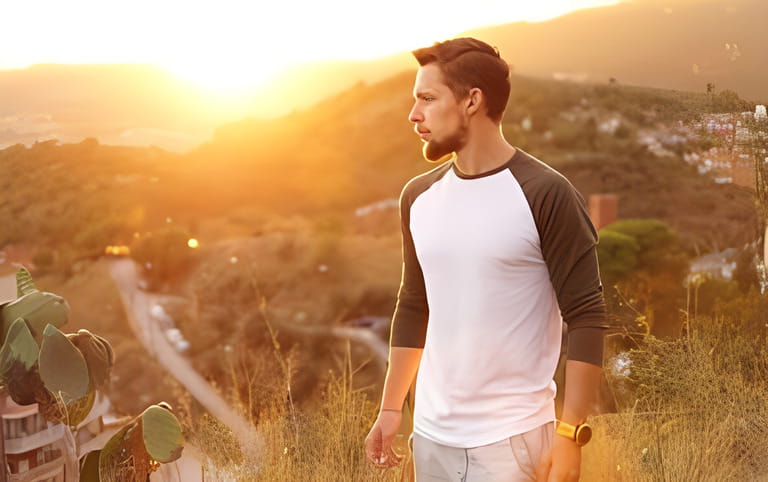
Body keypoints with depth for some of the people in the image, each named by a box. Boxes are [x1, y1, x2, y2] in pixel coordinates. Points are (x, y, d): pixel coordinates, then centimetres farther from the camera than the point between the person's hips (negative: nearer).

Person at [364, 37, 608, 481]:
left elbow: (586, 319, -12)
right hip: (430, 435, 5)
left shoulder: (546, 195, -11)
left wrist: (570, 435, -16)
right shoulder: (419, 197, 6)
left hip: (511, 440, -5)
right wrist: (390, 409, 11)